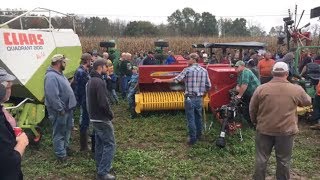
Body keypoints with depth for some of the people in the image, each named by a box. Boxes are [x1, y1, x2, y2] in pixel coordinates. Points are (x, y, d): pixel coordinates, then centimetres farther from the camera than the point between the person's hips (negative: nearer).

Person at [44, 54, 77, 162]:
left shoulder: (59, 74, 11)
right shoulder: (51, 76, -23)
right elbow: (52, 96, -29)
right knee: (59, 133, 3)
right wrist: (60, 109, -24)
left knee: (67, 130, 23)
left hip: (67, 108, 10)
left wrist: (70, 106, 16)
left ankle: (65, 148, 41)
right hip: (60, 111, -10)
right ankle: (61, 155, 15)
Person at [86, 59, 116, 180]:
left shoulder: (91, 80, 12)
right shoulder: (99, 82, -21)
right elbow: (103, 102, -26)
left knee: (100, 143, 18)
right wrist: (111, 114, -10)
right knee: (110, 144, -3)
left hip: (94, 117, 10)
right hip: (102, 118, -10)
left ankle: (101, 168, 29)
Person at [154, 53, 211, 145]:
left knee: (191, 119, 4)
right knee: (198, 117, 20)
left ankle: (192, 139, 11)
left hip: (190, 98, -5)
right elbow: (208, 86, 4)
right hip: (200, 98, 5)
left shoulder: (187, 70, -12)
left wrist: (161, 80, -8)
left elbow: (176, 79, -15)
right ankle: (199, 135, 34)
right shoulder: (204, 71, 3)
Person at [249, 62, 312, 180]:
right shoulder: (297, 90, -7)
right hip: (286, 131, 0)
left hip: (264, 129, 0)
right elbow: (307, 102, 13)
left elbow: (252, 109, 0)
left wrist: (255, 122, 17)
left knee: (261, 159, 14)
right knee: (284, 160, 16)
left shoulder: (261, 88, -8)